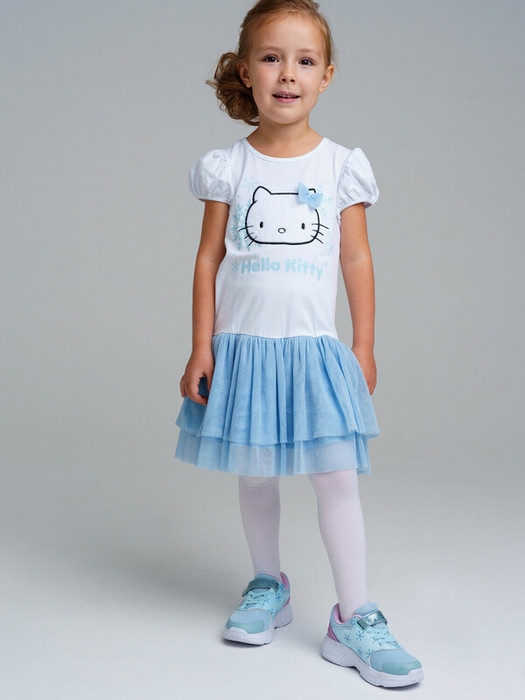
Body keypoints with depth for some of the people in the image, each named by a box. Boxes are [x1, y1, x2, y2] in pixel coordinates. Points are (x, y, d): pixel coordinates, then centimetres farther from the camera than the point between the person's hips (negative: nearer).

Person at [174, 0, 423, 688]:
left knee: (337, 477, -4)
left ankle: (354, 619, 7)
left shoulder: (341, 166, 1)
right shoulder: (228, 167, 1)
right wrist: (202, 347, -2)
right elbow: (209, 259, 3)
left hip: (314, 347, -1)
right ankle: (268, 587, 32)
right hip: (243, 344, 1)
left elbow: (358, 260, 4)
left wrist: (364, 347, 2)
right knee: (255, 474, 11)